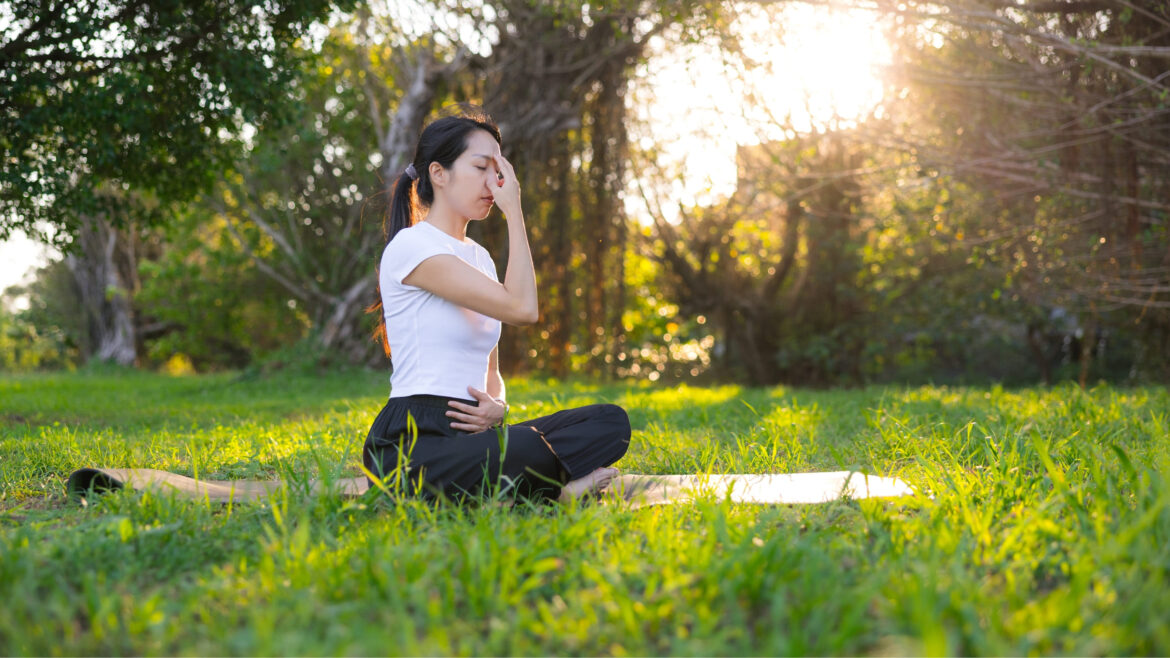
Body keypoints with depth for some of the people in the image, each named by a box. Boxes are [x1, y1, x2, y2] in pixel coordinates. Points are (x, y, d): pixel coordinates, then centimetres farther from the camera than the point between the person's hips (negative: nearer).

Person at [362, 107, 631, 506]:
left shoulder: (479, 256, 20)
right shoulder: (411, 246, -8)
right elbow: (522, 308, -17)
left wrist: (496, 406, -3)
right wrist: (514, 213, -9)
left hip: (469, 430, 9)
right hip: (412, 442, -8)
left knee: (611, 422, -10)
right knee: (526, 448, -39)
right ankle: (557, 489, -11)